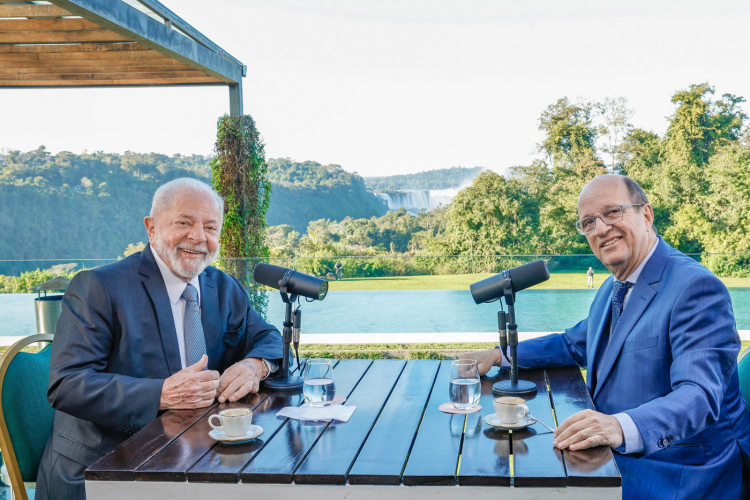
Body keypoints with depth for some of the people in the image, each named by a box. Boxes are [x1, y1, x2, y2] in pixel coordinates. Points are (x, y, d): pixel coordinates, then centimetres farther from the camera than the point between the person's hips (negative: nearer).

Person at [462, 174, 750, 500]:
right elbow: (575, 345, 27)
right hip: (613, 461, 8)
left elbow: (700, 394, -29)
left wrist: (622, 427, -47)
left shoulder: (696, 288, -18)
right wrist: (500, 355, 15)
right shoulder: (613, 287, 12)